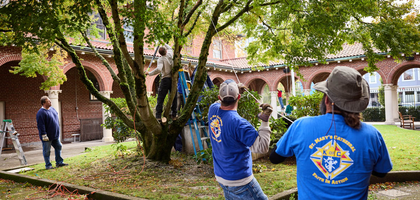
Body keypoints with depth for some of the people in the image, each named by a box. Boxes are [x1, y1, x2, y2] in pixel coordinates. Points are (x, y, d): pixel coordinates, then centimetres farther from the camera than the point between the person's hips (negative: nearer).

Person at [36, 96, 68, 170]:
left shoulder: (52, 109, 8)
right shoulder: (41, 113, -18)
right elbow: (41, 125, -20)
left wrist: (57, 132, 20)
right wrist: (44, 135, -22)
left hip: (55, 135, 8)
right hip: (47, 136, -8)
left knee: (58, 147, 13)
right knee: (47, 151, 4)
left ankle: (59, 162, 24)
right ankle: (48, 165, 14)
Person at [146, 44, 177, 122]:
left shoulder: (161, 59, -7)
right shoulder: (170, 55, 7)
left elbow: (159, 69, -23)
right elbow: (170, 48, 31)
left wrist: (149, 73, -13)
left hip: (165, 79, -4)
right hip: (173, 79, 4)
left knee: (160, 99, -3)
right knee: (174, 98, 15)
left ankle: (158, 117, -10)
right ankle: (174, 115, 16)